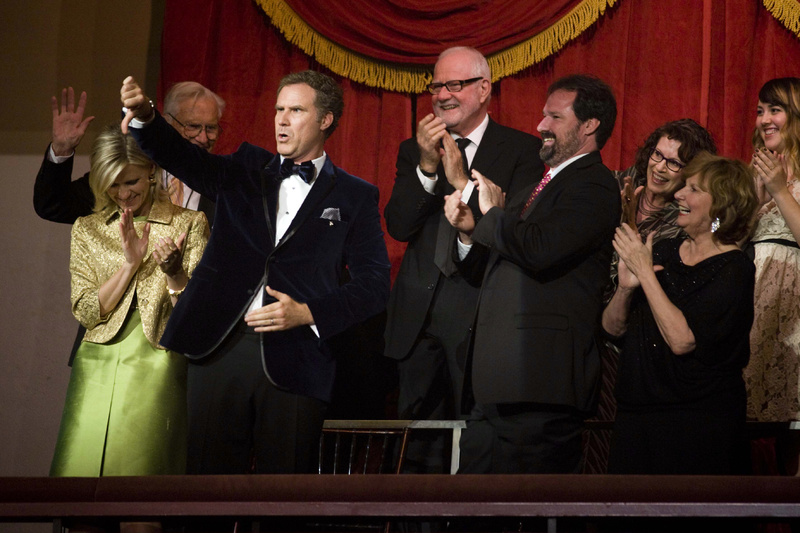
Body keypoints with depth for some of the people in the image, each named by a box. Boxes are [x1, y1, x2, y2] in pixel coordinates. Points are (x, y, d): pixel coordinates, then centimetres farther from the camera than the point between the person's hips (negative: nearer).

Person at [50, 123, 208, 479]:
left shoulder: (190, 224, 4)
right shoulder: (87, 229, 12)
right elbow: (85, 312, 3)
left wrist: (173, 272, -20)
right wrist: (130, 263, -8)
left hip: (156, 370, -2)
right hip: (97, 370, 2)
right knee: (81, 466, -2)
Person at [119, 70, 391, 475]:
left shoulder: (355, 197, 9)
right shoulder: (245, 171, 17)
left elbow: (372, 286, 4)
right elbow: (184, 158, 0)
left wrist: (307, 313, -9)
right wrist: (144, 115, -20)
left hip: (294, 362, -2)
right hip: (220, 347, 2)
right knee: (209, 472, 1)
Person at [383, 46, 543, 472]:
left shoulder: (523, 150, 1)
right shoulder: (414, 151, 14)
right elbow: (398, 227, 1)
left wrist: (462, 182, -18)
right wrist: (427, 166, -11)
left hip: (481, 314, -4)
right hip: (418, 316, 4)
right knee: (419, 447, 9)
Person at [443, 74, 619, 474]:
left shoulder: (593, 185, -7)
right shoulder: (536, 190, 25)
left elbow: (540, 250, -23)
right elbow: (491, 275, 26)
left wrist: (494, 214, -5)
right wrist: (469, 231, 6)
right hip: (495, 382, 10)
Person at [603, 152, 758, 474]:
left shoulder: (733, 270, -10)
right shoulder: (664, 252, 8)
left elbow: (681, 339, -21)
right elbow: (613, 327, 8)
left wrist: (645, 272, -17)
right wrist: (625, 287, -12)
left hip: (698, 422, -6)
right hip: (636, 414, 6)